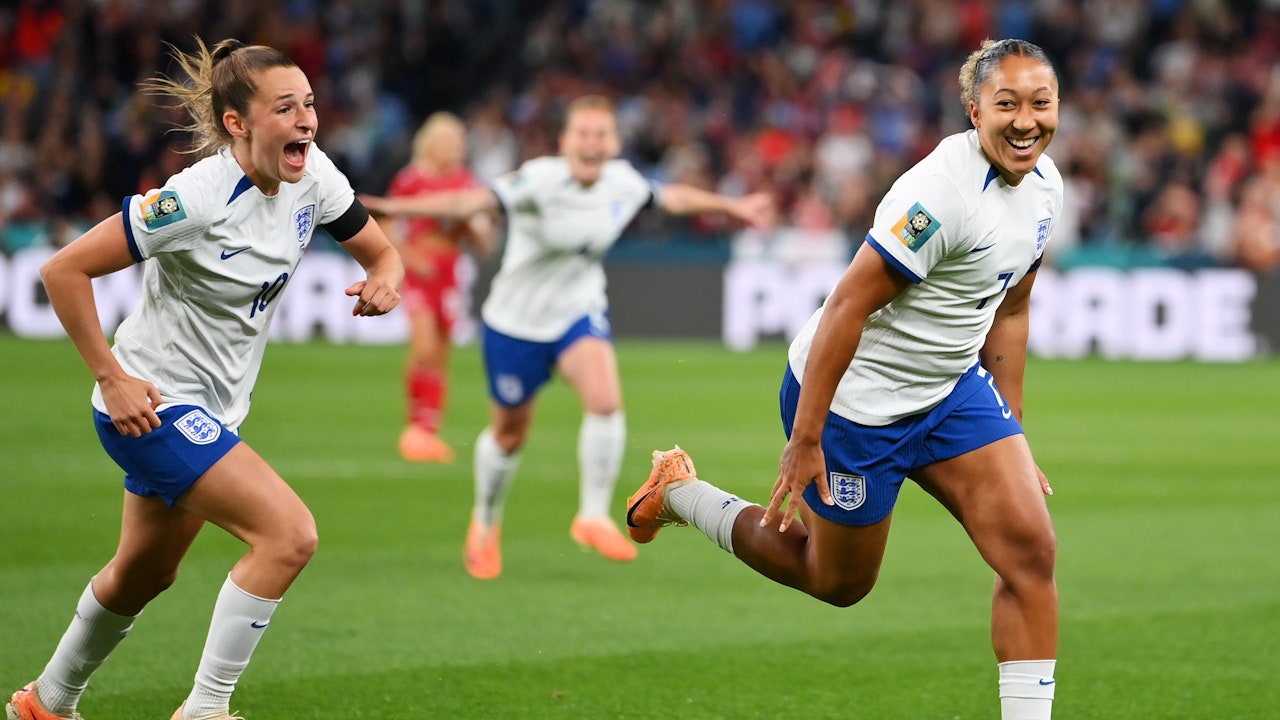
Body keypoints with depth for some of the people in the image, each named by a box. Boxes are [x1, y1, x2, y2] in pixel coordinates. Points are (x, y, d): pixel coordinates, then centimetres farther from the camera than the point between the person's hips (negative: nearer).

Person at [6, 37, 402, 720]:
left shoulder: (312, 176, -7)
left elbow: (381, 252, 7)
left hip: (215, 407, 8)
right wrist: (112, 378, -22)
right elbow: (63, 270, -22)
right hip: (151, 403, -8)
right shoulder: (195, 198, -27)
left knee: (145, 573, 24)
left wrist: (383, 282, -17)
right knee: (290, 534, -22)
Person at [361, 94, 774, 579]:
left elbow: (673, 197, 12)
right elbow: (474, 200, -39)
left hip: (580, 312, 3)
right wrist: (398, 208, -53)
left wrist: (731, 206, 25)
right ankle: (486, 525, 39)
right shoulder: (540, 180, -26)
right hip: (515, 320, -3)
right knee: (510, 433, 11)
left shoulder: (623, 183, -9)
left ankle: (593, 517, -8)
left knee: (606, 400, -24)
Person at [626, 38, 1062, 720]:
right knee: (838, 582, 13)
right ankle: (677, 491, 33)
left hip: (951, 387, 7)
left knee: (1030, 549, -9)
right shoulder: (940, 191, -28)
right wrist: (805, 440, -25)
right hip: (853, 400, -7)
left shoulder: (1044, 185, -1)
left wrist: (1011, 441, 15)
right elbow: (846, 308, -26)